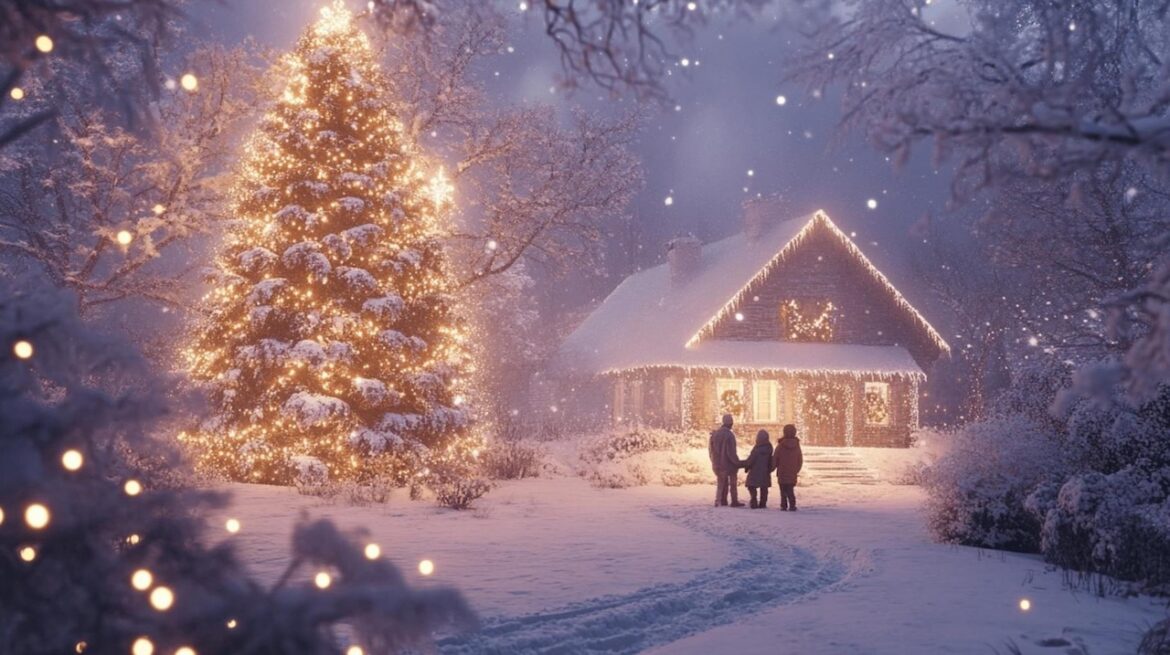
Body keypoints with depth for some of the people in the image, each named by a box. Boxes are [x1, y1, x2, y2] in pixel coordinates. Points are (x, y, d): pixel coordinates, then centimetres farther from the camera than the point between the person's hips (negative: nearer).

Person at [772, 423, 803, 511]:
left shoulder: (781, 445, -11)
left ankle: (784, 506, 1)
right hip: (793, 474, 3)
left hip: (782, 473, -3)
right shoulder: (797, 445, 1)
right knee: (790, 490, 9)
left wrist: (772, 467, 10)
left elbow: (775, 459, -5)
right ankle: (792, 506, 0)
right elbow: (800, 460, 9)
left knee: (783, 490, 5)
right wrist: (797, 470, 21)